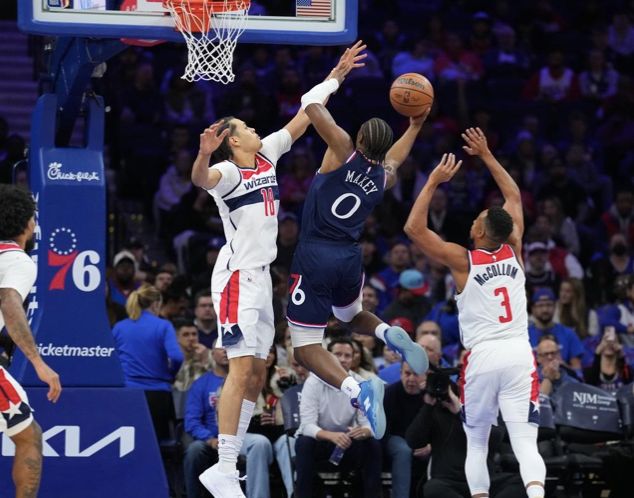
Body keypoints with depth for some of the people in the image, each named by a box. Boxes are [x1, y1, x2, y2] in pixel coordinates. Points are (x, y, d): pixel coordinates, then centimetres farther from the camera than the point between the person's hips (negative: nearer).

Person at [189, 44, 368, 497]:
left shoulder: (267, 155, 10)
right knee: (242, 371, -16)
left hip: (261, 277, 9)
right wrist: (204, 153, -58)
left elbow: (303, 118, 18)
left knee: (257, 375, 8)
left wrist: (337, 75, 18)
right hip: (238, 276, -9)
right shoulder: (227, 172, -13)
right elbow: (201, 179, -36)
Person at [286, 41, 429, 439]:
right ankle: (392, 335, 3)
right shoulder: (387, 177, 7)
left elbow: (311, 103, -9)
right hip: (350, 258, 6)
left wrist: (337, 77, 8)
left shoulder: (345, 151, -10)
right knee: (352, 316, 36)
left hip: (315, 257, -6)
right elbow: (392, 156, 35)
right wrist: (415, 125, 37)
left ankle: (358, 389, -28)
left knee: (306, 346, -4)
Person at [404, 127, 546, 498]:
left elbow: (414, 228, -2)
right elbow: (514, 197, 23)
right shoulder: (513, 251, 8)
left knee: (477, 445, 13)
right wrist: (486, 155, 27)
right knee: (526, 444, -7)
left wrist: (434, 182, 1)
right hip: (519, 355, 2)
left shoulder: (463, 261, -2)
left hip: (482, 357, -2)